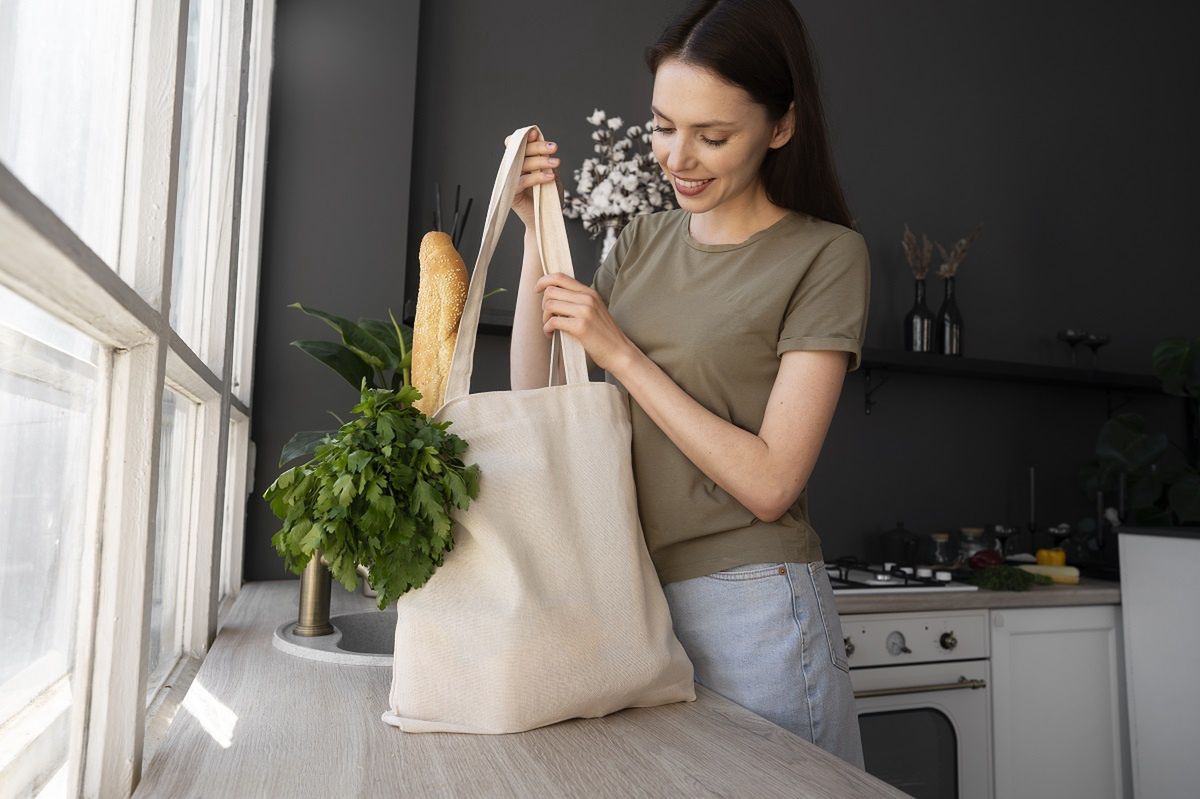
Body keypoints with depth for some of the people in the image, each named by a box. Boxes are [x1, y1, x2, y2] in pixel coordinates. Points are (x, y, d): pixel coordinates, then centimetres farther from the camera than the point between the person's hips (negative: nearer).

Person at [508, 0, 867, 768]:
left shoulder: (826, 254, -8)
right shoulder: (642, 241, 8)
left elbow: (768, 484, -15)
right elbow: (538, 400, 4)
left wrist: (620, 353, -16)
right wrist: (537, 234, -4)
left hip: (748, 609, -5)